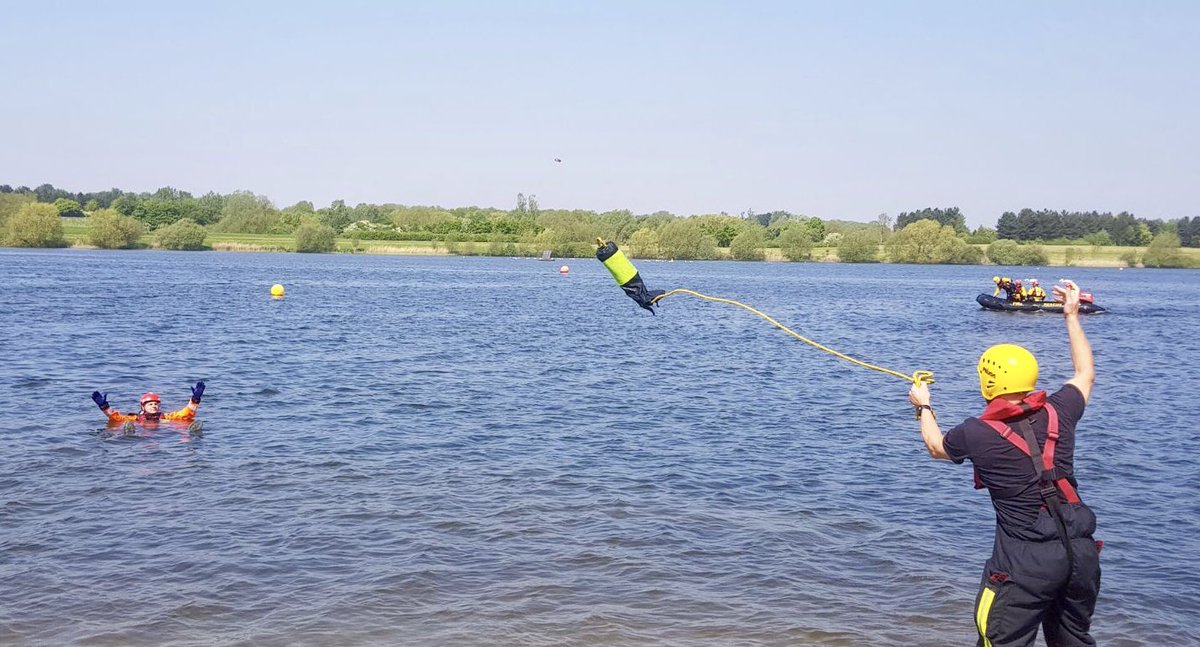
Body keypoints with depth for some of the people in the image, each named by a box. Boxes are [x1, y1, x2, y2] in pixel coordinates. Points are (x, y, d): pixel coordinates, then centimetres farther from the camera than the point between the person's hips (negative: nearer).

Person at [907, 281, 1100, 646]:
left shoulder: (977, 433, -7)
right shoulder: (1058, 414, 2)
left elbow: (936, 446, 17)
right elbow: (1085, 374, 25)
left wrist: (923, 407, 35)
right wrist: (1072, 316, 32)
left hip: (1026, 561, -5)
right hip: (1082, 552, 5)